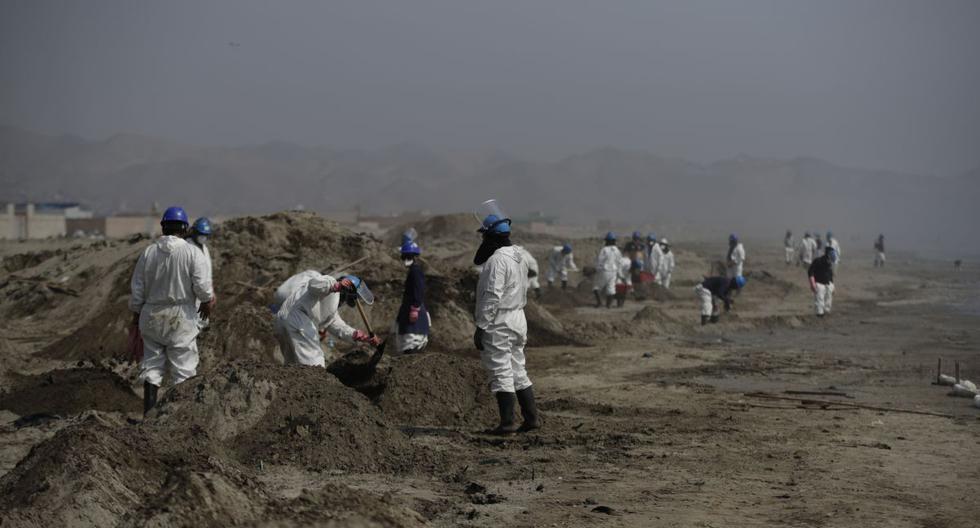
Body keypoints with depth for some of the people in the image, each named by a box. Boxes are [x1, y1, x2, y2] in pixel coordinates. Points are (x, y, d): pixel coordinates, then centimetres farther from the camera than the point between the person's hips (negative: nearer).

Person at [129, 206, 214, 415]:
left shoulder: (148, 252, 1)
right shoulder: (192, 253, -10)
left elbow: (137, 287, 5)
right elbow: (202, 286, -13)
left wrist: (136, 312, 18)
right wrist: (207, 302, 8)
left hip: (151, 315, 3)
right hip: (181, 318, -3)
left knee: (152, 363, 11)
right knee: (183, 366, 4)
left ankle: (149, 411, 9)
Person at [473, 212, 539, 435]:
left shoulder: (497, 260, -18)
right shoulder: (519, 256, 11)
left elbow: (492, 297, -21)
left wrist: (480, 326, -19)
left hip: (499, 323, -9)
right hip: (518, 317, 9)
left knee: (501, 373, -5)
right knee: (518, 370, 15)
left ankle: (507, 422, -5)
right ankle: (531, 417, 15)